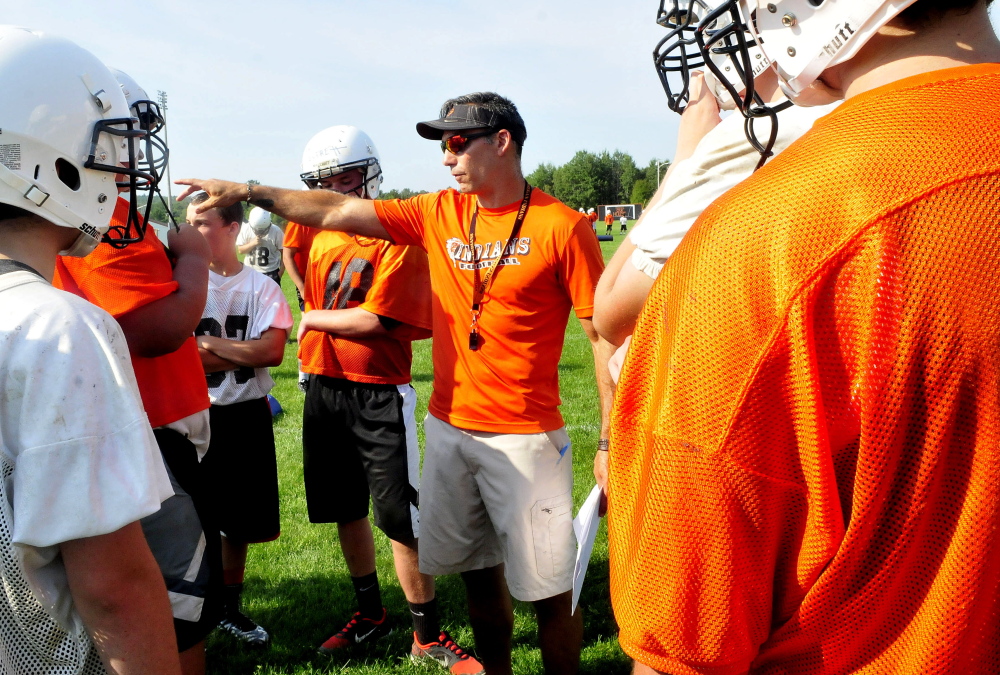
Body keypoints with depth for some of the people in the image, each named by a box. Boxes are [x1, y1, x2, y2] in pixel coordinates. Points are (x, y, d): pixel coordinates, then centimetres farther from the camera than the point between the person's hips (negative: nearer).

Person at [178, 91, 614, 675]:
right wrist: (247, 192, 4)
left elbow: (605, 335, -9)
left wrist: (611, 443, -10)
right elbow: (338, 212, 6)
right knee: (479, 576, 18)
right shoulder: (438, 215, 5)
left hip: (525, 437, -5)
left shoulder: (560, 227, -10)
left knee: (548, 592, 4)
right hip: (449, 429, 5)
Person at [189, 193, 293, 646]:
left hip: (247, 417, 2)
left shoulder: (261, 287, 0)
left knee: (240, 521, 13)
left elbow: (272, 351, -13)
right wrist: (243, 354, -14)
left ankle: (230, 608, 32)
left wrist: (208, 344, -12)